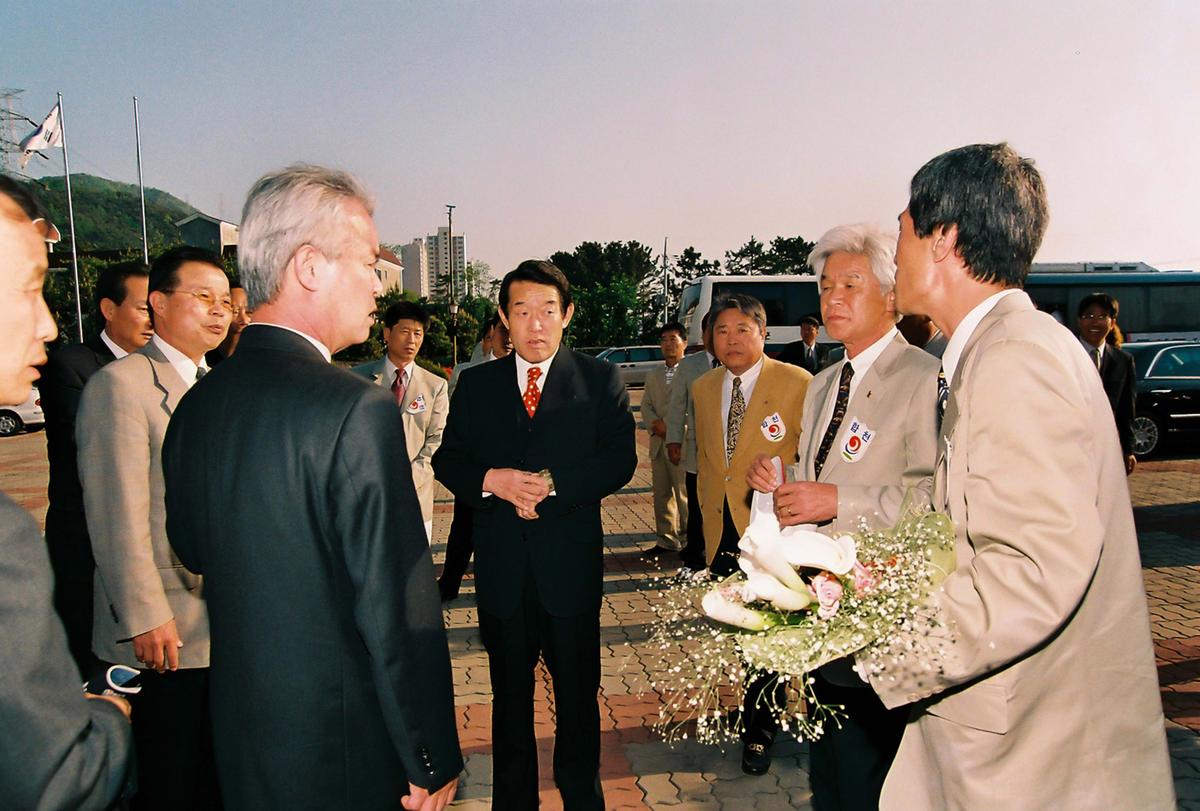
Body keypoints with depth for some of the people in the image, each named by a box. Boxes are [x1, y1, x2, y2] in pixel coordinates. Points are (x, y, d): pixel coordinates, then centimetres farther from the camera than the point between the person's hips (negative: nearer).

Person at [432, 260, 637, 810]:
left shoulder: (600, 380, -1)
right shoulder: (476, 383, 5)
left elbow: (620, 460, -9)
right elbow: (447, 459, 4)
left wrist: (551, 484, -21)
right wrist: (491, 480, -16)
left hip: (570, 563, -2)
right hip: (501, 564, 2)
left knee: (577, 692, 13)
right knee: (509, 693, 17)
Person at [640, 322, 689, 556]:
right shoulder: (653, 376, 19)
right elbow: (646, 405, 15)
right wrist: (656, 424, -5)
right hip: (658, 442, 7)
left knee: (684, 494, -4)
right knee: (661, 493, 11)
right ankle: (667, 540, 20)